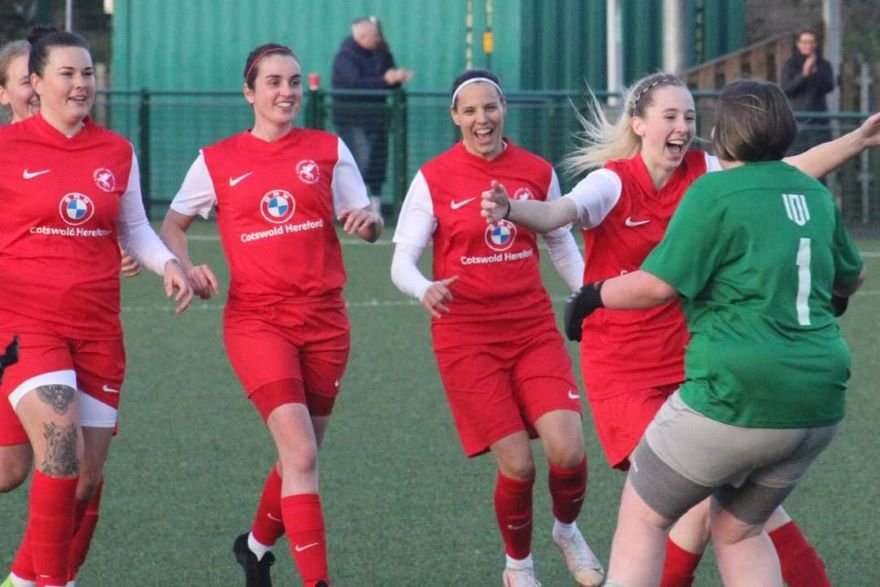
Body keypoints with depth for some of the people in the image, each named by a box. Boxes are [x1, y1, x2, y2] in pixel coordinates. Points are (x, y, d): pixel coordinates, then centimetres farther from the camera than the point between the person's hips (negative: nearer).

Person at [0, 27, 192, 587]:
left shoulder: (117, 152, 8)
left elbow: (134, 227, 20)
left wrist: (168, 262, 3)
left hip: (97, 326, 5)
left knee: (89, 474, 4)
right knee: (61, 447, -24)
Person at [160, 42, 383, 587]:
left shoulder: (328, 150, 7)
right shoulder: (217, 161, 4)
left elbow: (367, 225, 7)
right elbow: (173, 223, 16)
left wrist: (369, 219, -17)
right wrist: (186, 268, -3)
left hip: (324, 320, 3)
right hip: (257, 320, -3)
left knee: (301, 455, 11)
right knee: (301, 453, -18)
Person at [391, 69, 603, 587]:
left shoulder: (538, 172, 3)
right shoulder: (434, 179, -5)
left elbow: (562, 244, 17)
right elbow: (402, 260, -6)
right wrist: (425, 290, -28)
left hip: (534, 327, 2)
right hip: (466, 336, -2)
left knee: (568, 450, -14)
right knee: (517, 465, -9)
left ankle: (568, 530, 20)